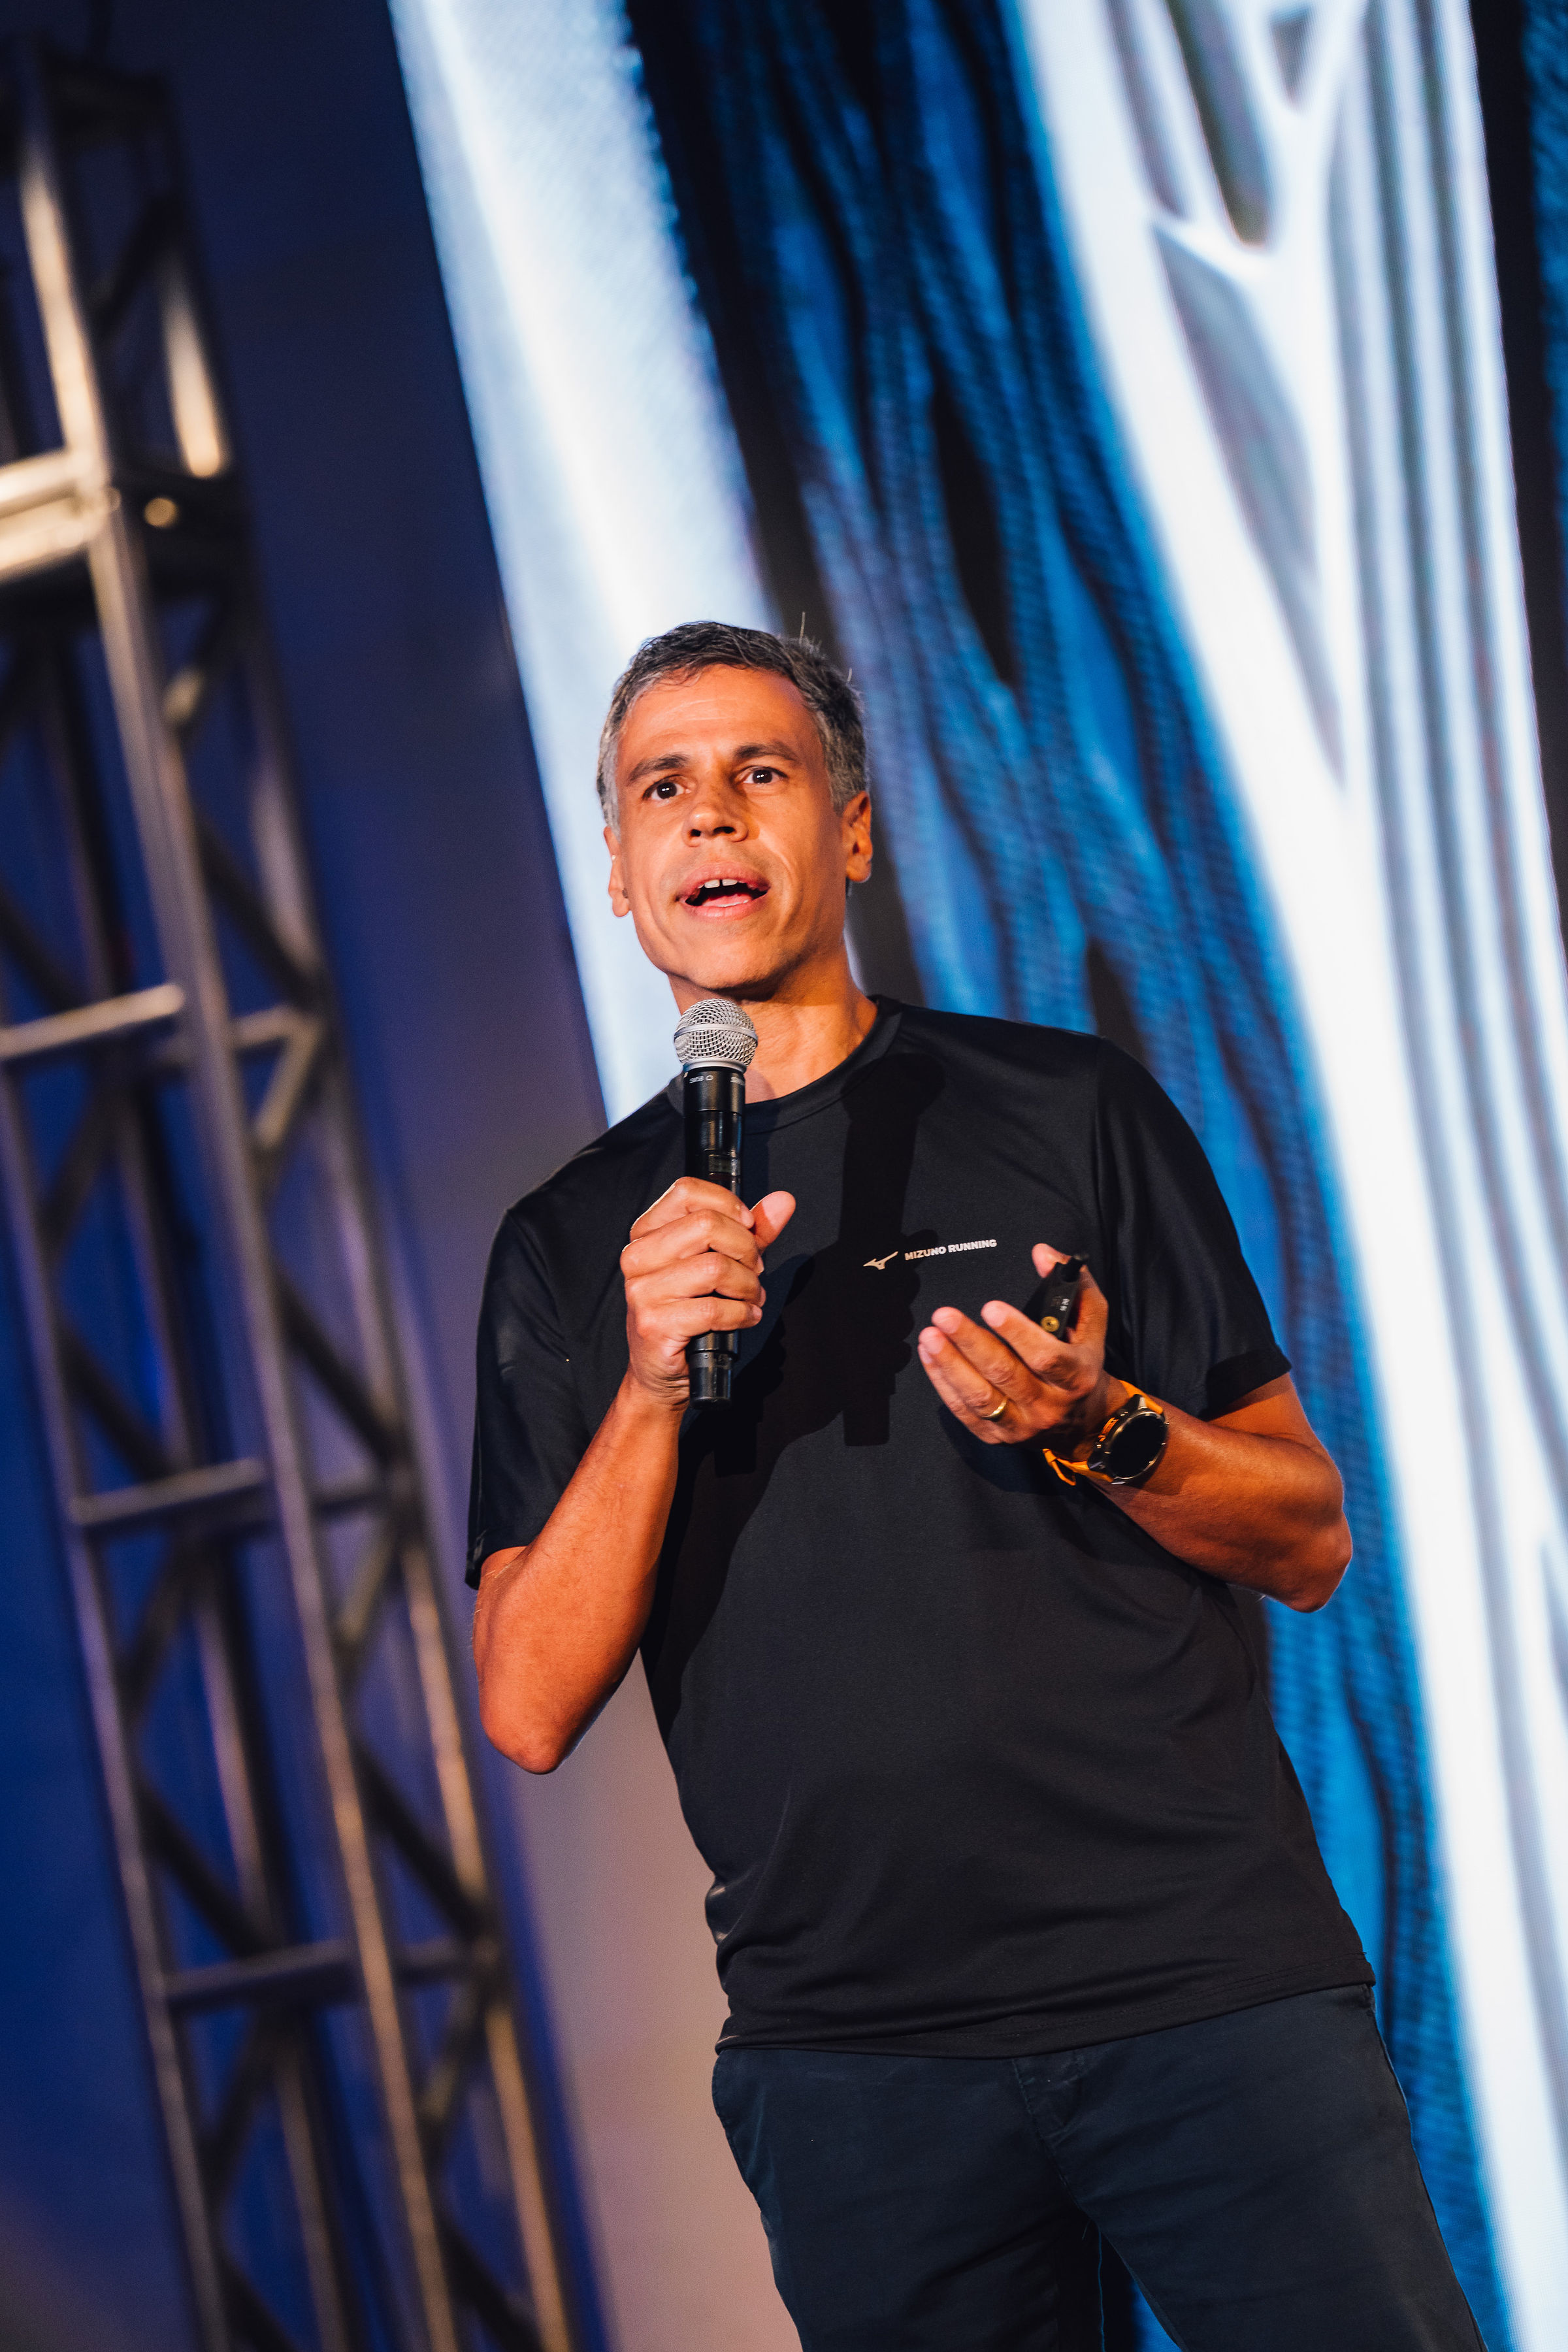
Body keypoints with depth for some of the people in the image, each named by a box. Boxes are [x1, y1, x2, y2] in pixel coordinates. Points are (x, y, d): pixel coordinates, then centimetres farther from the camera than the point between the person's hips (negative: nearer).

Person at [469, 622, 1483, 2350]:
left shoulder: (1069, 1109, 6)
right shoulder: (571, 1242, 10)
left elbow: (1309, 1545, 6)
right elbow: (530, 1710, 1)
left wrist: (1096, 1429, -13)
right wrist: (653, 1385, -12)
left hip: (1209, 1970, -1)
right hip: (851, 2051, 1)